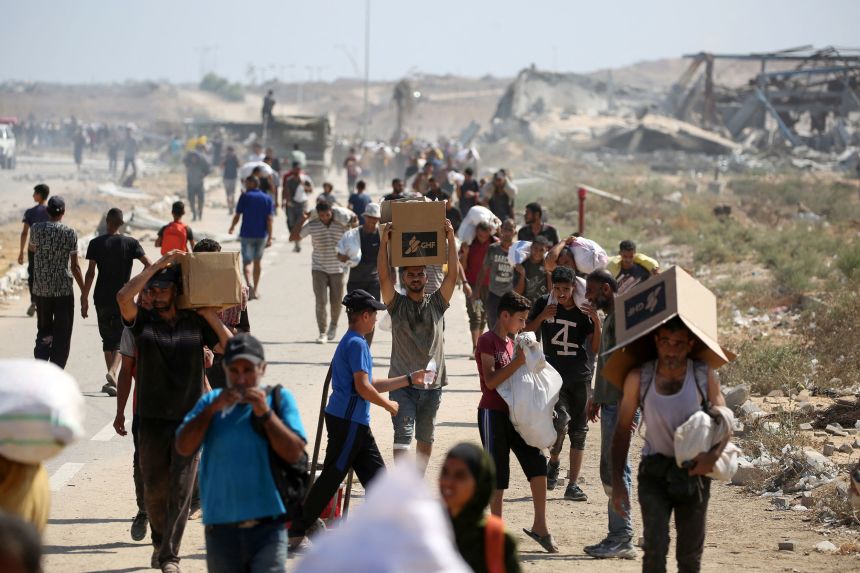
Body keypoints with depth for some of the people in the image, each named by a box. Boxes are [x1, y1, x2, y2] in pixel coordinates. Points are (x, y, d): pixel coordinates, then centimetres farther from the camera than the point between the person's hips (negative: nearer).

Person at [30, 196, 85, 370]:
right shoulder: (69, 233, -9)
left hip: (41, 290, 3)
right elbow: (74, 267, -8)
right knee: (62, 336, 6)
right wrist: (84, 294, -3)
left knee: (43, 332, 15)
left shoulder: (36, 229, -2)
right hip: (64, 290, -3)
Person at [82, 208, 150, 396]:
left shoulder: (96, 243, -2)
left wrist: (84, 298, -2)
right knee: (120, 340, 3)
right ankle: (113, 371, -22)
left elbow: (90, 273, -6)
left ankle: (112, 379, 15)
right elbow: (149, 265, -10)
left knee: (107, 338, 14)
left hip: (102, 299, 1)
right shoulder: (131, 243, -1)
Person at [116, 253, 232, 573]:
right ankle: (160, 542, 31)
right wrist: (158, 265, -12)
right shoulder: (143, 322, 3)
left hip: (190, 418, -1)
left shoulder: (196, 322, 5)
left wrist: (209, 315, -4)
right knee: (154, 489, 8)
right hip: (152, 418, 1)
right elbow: (123, 297, -16)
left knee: (181, 490, -6)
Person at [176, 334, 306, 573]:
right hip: (221, 525, 3)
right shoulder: (212, 401, 10)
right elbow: (183, 448, -1)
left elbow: (294, 453, -7)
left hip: (267, 525, -3)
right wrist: (213, 408, -9)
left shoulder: (279, 399, 4)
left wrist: (265, 413, -14)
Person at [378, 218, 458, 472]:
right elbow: (384, 277, -12)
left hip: (432, 382, 3)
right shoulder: (397, 304, 2)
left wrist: (451, 238, -13)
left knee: (425, 436, 13)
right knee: (403, 435, -11)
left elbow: (452, 275, -5)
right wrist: (384, 243, -21)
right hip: (402, 382, -3)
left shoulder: (436, 303, 6)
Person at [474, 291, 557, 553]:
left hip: (514, 411, 8)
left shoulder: (510, 342, 16)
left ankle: (539, 526, 6)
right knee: (497, 474, -1)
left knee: (537, 463, 0)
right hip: (493, 413, -8)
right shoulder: (488, 340, -11)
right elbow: (491, 381, -20)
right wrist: (518, 362, -24)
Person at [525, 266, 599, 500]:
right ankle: (553, 461, 8)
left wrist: (596, 322, -18)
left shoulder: (584, 310, -1)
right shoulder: (544, 304, -2)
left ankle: (573, 485, 9)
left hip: (581, 376, 2)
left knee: (578, 431, 3)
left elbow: (596, 347, -3)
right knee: (560, 419, -22)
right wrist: (541, 317, -13)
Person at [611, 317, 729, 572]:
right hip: (654, 472, -1)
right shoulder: (639, 378, -9)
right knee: (655, 547, -17)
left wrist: (714, 455, -22)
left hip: (693, 472, 1)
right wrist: (617, 483, -4)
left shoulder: (705, 376, -9)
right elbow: (622, 431, 0)